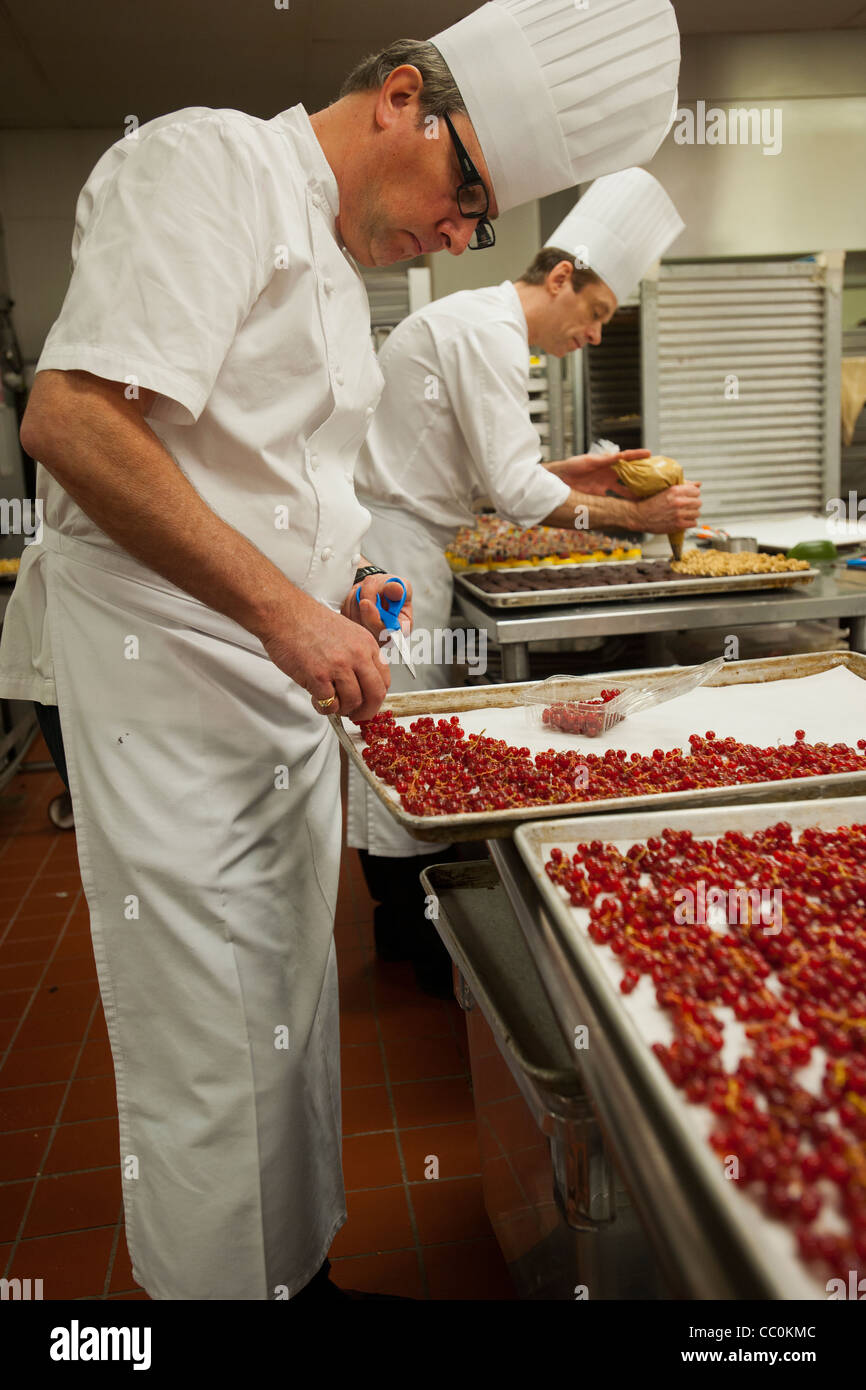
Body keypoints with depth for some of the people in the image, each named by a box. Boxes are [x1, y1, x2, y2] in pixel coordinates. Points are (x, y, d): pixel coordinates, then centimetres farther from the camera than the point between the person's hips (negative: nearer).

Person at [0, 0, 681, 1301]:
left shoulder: (337, 264, 19)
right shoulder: (210, 164, -9)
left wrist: (337, 587, 9)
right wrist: (283, 607, -23)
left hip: (284, 682, 9)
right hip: (167, 673, -9)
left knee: (289, 1019, 18)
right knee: (210, 1058, 1)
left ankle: (299, 1266, 37)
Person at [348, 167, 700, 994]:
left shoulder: (474, 321, 20)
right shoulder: (488, 330, -14)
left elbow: (474, 469, 22)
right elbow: (515, 491, -20)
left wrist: (568, 475, 12)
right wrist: (636, 516, -13)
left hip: (391, 542, 11)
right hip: (391, 550, -11)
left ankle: (405, 922, 24)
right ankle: (426, 952, 7)